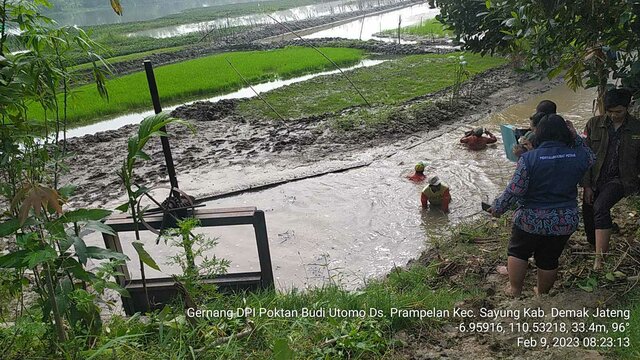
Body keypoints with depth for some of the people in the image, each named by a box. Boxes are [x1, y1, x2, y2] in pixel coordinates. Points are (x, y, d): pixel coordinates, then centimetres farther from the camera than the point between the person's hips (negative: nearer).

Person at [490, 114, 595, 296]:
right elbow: (591, 158, 17)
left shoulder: (529, 158, -21)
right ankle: (542, 295, 40)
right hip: (565, 223, 4)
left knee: (517, 252, 21)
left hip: (531, 221, -3)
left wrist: (497, 208, -5)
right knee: (549, 260, 21)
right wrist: (576, 137, 9)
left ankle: (515, 293, 29)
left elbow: (514, 192, -20)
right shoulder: (578, 156, -9)